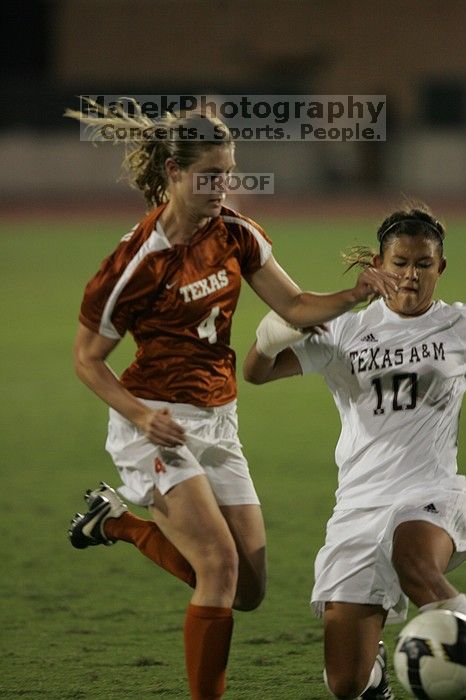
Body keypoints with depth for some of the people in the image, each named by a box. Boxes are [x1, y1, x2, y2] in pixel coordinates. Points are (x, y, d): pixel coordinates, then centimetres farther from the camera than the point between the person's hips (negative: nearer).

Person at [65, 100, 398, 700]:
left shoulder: (234, 234, 1)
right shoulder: (139, 260, -15)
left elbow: (295, 307, 5)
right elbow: (87, 358, -7)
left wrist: (355, 294, -14)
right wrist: (140, 414, -22)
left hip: (217, 424, 7)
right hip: (157, 422, -7)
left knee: (249, 590, 5)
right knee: (221, 563, -21)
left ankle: (120, 521, 24)